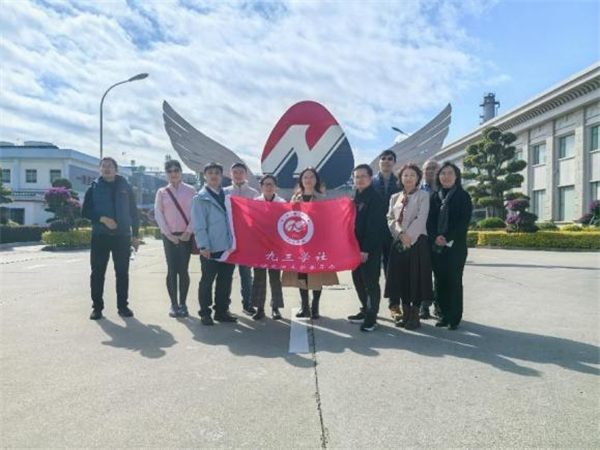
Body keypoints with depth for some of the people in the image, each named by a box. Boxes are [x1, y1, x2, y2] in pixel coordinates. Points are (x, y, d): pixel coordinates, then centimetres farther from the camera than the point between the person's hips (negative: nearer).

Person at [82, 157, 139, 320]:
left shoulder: (125, 187, 6)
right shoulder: (94, 188, 5)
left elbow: (133, 212, 8)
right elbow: (85, 211, 0)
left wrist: (135, 235, 6)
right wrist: (102, 219, -17)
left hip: (122, 236, 0)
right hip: (100, 236, 0)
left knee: (122, 273, 5)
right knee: (97, 273, 2)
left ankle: (123, 306, 15)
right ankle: (97, 307, 13)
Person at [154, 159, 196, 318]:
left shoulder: (190, 190, 3)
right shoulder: (162, 192, 6)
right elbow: (158, 214, 1)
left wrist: (188, 232, -10)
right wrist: (168, 234, -7)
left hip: (185, 235, -1)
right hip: (169, 235, 1)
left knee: (183, 270, 0)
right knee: (172, 270, 1)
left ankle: (183, 304, 9)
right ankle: (174, 304, 8)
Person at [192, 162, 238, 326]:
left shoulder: (227, 195, 14)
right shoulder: (200, 198, -1)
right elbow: (198, 225, -7)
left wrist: (234, 241, 7)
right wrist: (203, 246, -15)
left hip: (228, 246, 5)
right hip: (210, 248, -5)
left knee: (226, 280, 11)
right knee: (207, 281, 4)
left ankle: (222, 311, 23)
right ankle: (205, 313, 15)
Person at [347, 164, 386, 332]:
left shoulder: (376, 198, -11)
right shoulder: (356, 197, 12)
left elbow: (374, 227, -17)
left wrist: (365, 249, -20)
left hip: (370, 249, -8)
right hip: (357, 247, 8)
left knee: (371, 282, 0)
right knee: (358, 280, 13)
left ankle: (371, 318, 8)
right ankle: (365, 311, 27)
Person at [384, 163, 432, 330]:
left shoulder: (423, 195, 2)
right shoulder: (395, 197, 16)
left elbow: (421, 219, -10)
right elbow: (390, 219, 6)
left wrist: (409, 236, -16)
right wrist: (401, 234, -11)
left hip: (417, 242, -4)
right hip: (398, 243, 4)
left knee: (415, 278, -1)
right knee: (400, 278, 6)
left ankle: (415, 316, 8)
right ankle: (405, 314, 17)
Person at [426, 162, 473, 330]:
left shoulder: (463, 196, 2)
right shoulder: (435, 197, 13)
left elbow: (464, 221, -7)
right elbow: (430, 220, 7)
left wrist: (448, 238, -16)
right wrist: (435, 237, -11)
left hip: (455, 246, -3)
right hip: (436, 246, 4)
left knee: (454, 281, -2)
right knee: (440, 281, 5)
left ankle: (455, 317, 8)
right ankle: (444, 315, 16)